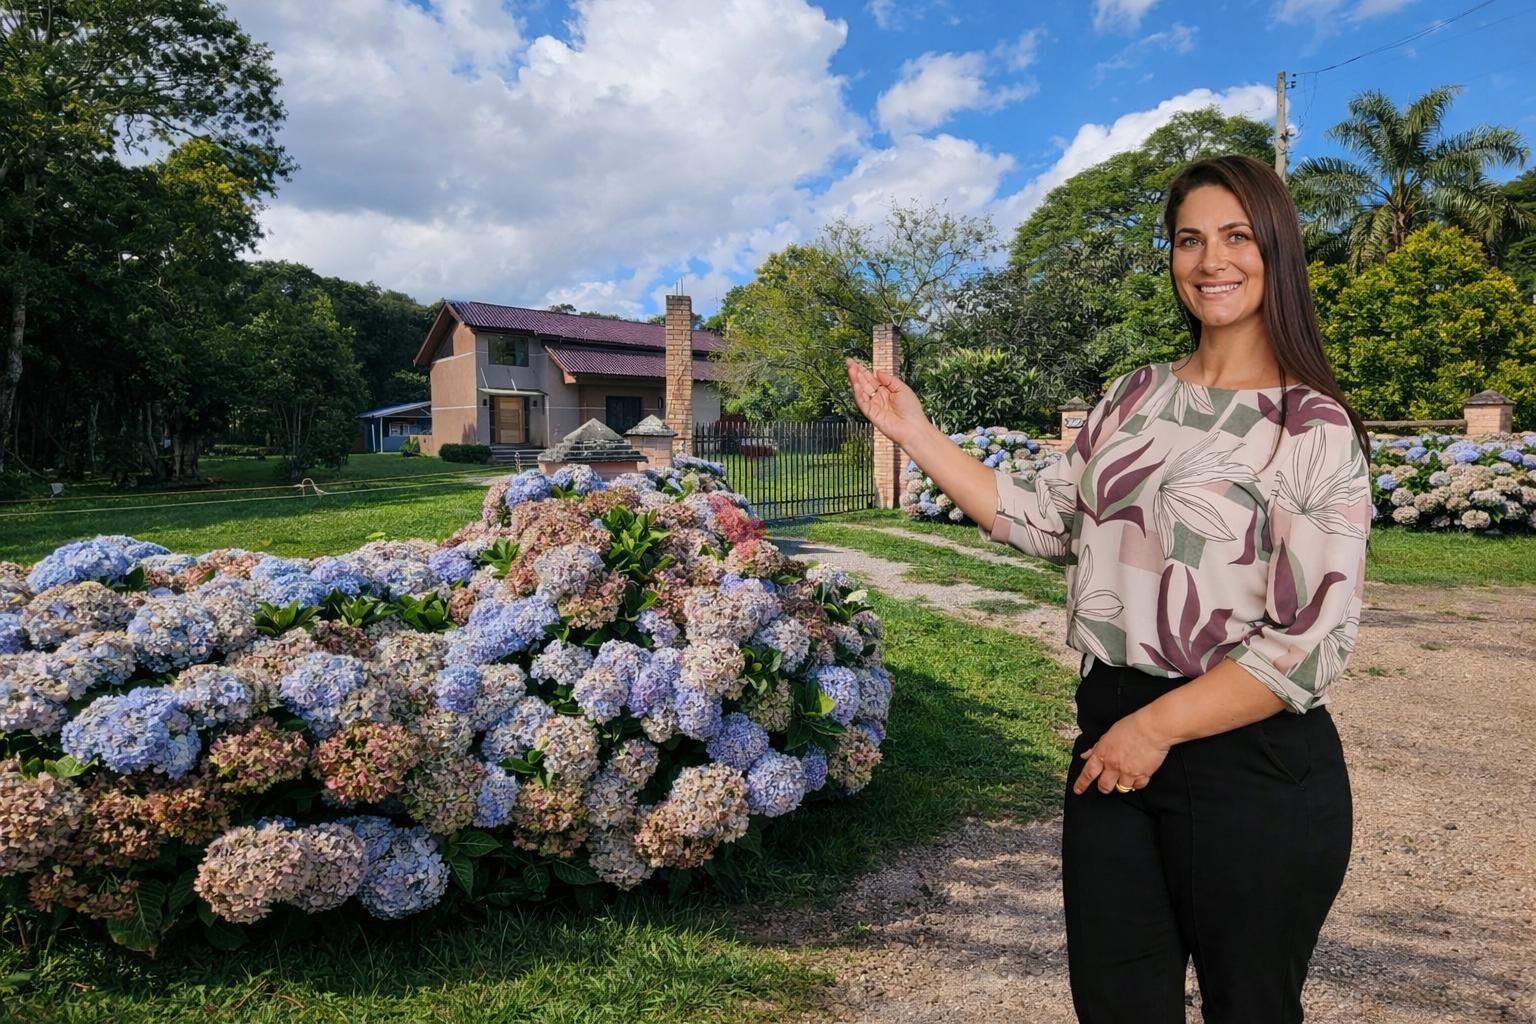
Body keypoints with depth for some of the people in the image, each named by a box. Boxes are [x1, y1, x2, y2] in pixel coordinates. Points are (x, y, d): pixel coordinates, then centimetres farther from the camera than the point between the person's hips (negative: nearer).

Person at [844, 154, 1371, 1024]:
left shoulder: (1316, 429, -9)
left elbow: (1313, 639, -14)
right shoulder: (1135, 397, 8)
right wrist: (916, 433, 6)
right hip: (1112, 732, 5)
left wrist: (1157, 728, -16)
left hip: (1252, 761, -5)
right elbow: (1046, 522, 9)